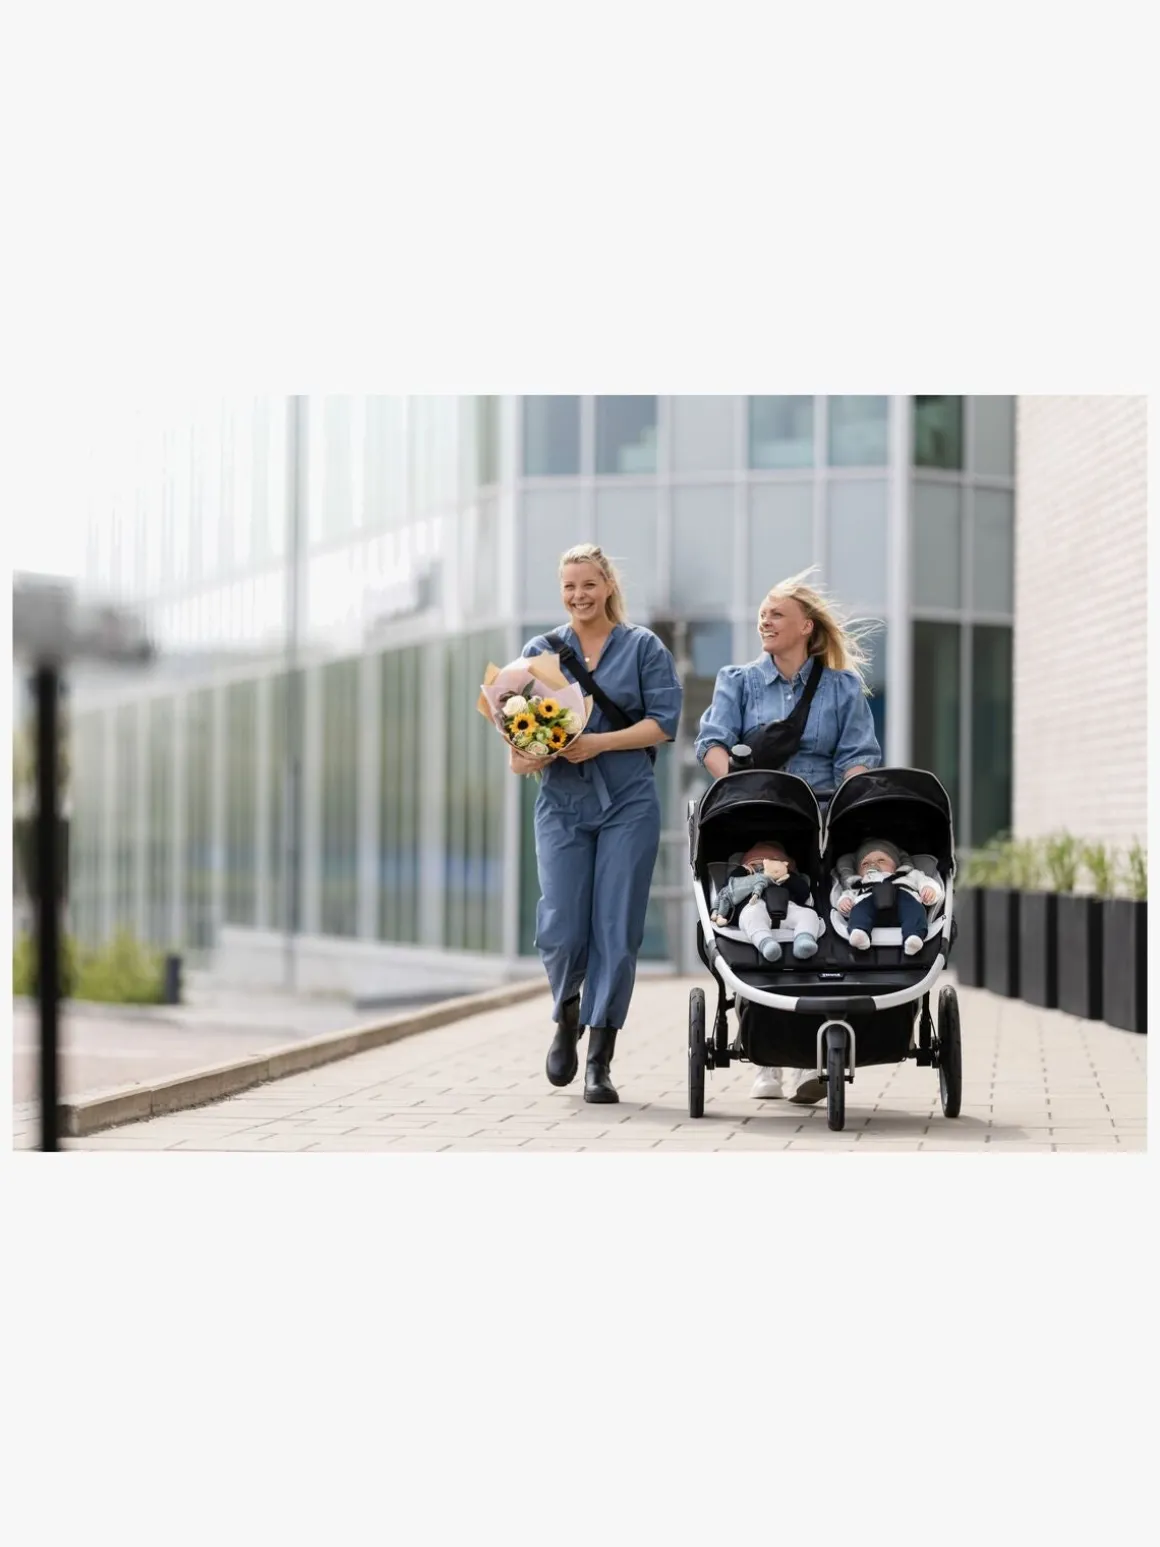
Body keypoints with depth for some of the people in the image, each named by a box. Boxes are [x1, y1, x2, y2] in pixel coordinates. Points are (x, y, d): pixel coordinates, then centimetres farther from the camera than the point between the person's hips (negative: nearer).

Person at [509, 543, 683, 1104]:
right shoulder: (540, 651, 11)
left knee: (616, 932, -4)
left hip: (628, 804, -1)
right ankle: (566, 1019, 24)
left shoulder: (643, 647, 5)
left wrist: (599, 743, -14)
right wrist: (524, 756, -16)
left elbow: (663, 721, -3)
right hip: (561, 804, 1)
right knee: (560, 930, -8)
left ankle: (600, 1062, 4)